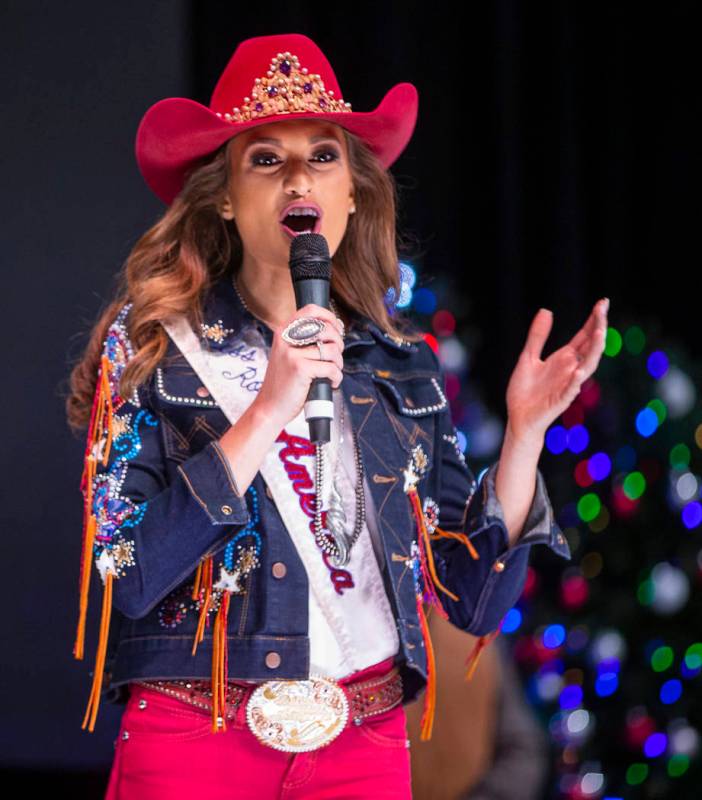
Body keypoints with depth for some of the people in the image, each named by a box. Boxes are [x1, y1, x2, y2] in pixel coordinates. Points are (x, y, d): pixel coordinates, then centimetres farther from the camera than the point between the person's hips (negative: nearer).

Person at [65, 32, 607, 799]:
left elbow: (475, 597, 5)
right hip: (194, 738, -3)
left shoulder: (401, 362, 6)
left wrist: (526, 430, -6)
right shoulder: (152, 341, -3)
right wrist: (267, 413, -20)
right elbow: (128, 577, -15)